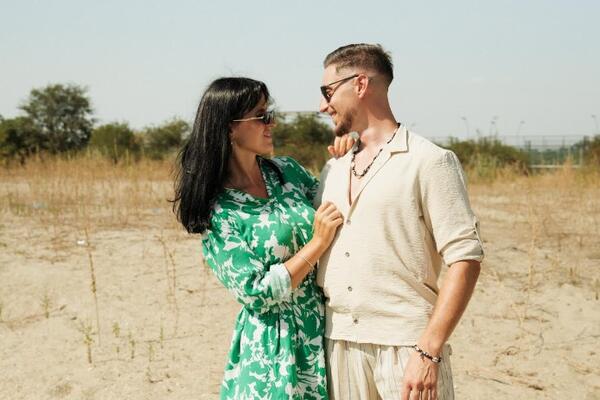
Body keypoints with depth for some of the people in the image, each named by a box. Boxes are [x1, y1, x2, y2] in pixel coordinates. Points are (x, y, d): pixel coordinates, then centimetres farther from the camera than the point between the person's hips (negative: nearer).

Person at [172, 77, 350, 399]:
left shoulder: (287, 171, 4)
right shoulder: (218, 212, -12)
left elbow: (331, 209, 19)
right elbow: (256, 293, -17)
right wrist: (318, 243, -17)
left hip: (323, 333, 6)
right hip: (272, 349, -5)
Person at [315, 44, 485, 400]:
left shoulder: (430, 161, -5)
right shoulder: (332, 169, 13)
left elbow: (465, 260, -10)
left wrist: (428, 352, -18)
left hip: (406, 346, -5)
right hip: (338, 343, 5)